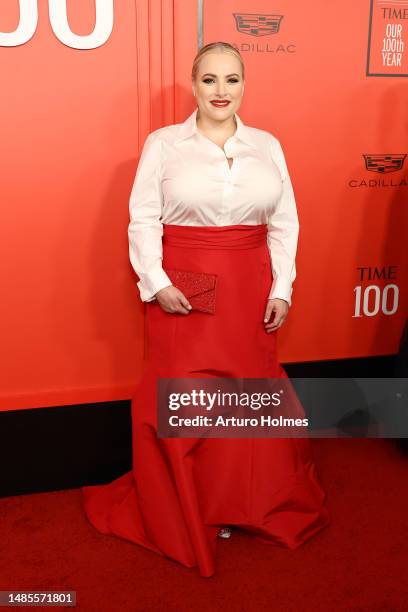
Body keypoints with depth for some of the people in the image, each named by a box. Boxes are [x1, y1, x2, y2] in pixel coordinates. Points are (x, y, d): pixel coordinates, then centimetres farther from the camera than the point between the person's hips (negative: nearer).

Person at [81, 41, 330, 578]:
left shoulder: (268, 145, 9)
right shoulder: (163, 144, 1)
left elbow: (285, 224, 8)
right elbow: (143, 220, -2)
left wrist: (281, 290, 1)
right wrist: (156, 283, -13)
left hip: (250, 291, 3)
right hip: (182, 291, -2)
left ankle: (241, 506, 31)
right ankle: (185, 513, 25)